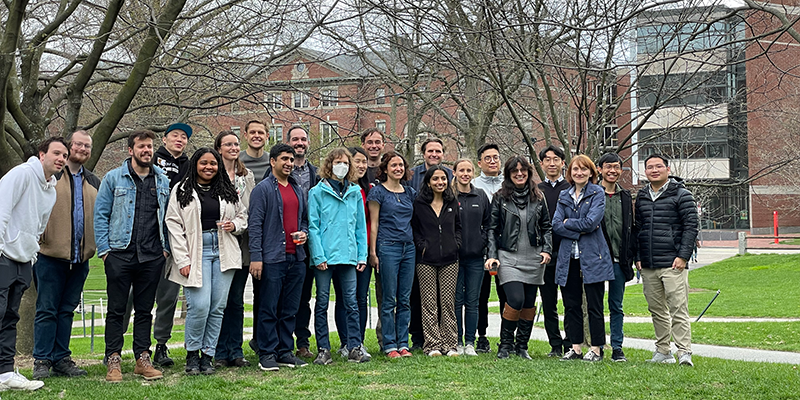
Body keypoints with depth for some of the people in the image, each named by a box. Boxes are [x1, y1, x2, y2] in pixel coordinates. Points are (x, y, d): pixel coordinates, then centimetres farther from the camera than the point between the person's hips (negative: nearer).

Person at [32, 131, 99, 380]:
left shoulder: (94, 183, 16)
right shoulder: (50, 175, 0)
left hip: (80, 257, 5)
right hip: (50, 255, -5)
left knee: (67, 310, 10)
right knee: (47, 309, -1)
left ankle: (61, 359, 16)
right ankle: (41, 361, 4)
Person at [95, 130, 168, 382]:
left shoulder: (162, 181, 10)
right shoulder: (114, 178, 2)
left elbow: (168, 217, 15)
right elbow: (100, 215, 1)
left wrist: (165, 248, 6)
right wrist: (104, 249, -6)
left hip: (152, 257, 3)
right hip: (120, 254, -2)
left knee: (145, 310, 9)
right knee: (116, 310, 1)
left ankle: (143, 359, 15)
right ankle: (113, 361, 7)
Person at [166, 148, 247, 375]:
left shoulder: (228, 191, 14)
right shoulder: (182, 191, 4)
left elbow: (242, 215, 24)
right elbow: (174, 226, -1)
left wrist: (235, 225, -1)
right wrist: (182, 260, -8)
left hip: (223, 252, 4)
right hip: (196, 252, -4)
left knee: (218, 307, 2)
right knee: (200, 305, -14)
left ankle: (207, 355, 13)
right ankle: (192, 353, 6)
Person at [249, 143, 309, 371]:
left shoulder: (298, 190, 16)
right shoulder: (263, 189, -3)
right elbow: (255, 224, -8)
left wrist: (304, 233, 3)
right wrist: (256, 257, -14)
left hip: (296, 258, 6)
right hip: (273, 258, -6)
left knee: (290, 309, 10)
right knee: (269, 309, -2)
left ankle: (285, 352, 17)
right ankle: (267, 354, 4)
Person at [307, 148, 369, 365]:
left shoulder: (355, 192, 11)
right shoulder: (317, 192, -1)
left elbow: (361, 226, 13)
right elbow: (313, 226, -3)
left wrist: (362, 255, 7)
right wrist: (318, 256, -11)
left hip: (348, 256, 3)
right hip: (325, 257, -3)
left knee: (351, 303, 2)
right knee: (322, 303, 3)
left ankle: (355, 347, 7)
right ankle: (323, 350, 8)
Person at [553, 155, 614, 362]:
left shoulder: (597, 193, -1)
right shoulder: (564, 196, 13)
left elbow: (591, 222, -14)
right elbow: (556, 225, 2)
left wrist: (568, 223, -3)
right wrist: (579, 232, -10)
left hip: (591, 257, -5)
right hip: (569, 257, 5)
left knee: (594, 306, 0)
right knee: (571, 305, 7)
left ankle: (596, 349, 7)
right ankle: (575, 347, 15)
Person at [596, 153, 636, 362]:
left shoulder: (626, 197, 13)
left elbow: (631, 228, 16)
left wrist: (631, 256, 7)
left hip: (619, 260, 3)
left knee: (616, 307, 7)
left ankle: (617, 348, 12)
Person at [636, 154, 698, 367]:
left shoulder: (681, 194, -1)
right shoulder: (641, 197, 15)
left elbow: (691, 226, -4)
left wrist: (683, 256, -12)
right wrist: (638, 257, 11)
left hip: (672, 263, -5)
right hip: (648, 266, 6)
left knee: (678, 309, -9)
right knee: (657, 309, 10)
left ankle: (684, 352, -8)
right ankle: (663, 351, 18)